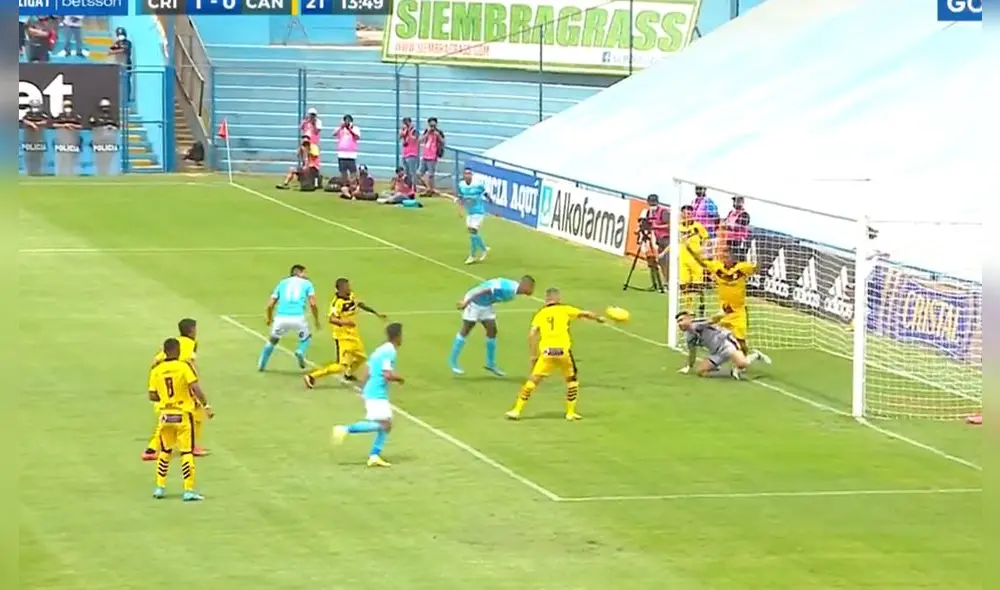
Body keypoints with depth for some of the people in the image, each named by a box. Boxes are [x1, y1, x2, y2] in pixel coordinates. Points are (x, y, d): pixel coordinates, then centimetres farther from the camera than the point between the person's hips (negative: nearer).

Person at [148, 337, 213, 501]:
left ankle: (160, 487, 21)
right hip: (183, 414, -4)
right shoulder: (184, 367, -10)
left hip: (165, 414, 4)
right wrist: (206, 406, -13)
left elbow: (152, 396, 4)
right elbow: (195, 388, -19)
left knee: (165, 451, 19)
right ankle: (188, 490, -4)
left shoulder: (156, 370, 2)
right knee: (187, 452, 0)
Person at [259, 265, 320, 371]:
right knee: (306, 337, 25)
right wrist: (316, 319, 13)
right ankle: (300, 352, -4)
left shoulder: (282, 283, 20)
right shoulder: (307, 283, 14)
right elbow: (313, 303, 0)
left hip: (280, 317, 2)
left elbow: (270, 304, 16)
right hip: (298, 318, -2)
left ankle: (261, 365, 28)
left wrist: (268, 318, 34)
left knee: (272, 340, 27)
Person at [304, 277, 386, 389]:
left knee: (361, 357, 26)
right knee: (342, 366, -13)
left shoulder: (351, 296, 0)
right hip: (343, 337, -9)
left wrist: (376, 314, 29)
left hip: (353, 334, 9)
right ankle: (312, 377, -10)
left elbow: (361, 304, 20)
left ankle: (349, 374, 53)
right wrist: (344, 322, -51)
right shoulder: (337, 302, -24)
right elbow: (331, 319, -35)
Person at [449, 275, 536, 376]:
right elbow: (484, 290, -34)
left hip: (486, 305, 9)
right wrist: (466, 302, -32)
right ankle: (453, 360, 12)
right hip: (474, 302, -9)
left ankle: (491, 364, 19)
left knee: (492, 330, 7)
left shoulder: (514, 290, -3)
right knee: (465, 330, 0)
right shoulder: (507, 288, -33)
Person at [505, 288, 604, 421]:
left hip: (546, 352, 1)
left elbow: (532, 335, 5)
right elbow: (585, 314, 10)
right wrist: (598, 318, 30)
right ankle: (570, 412, 20)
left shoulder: (540, 314, 14)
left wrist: (533, 356, 9)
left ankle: (517, 410, 2)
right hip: (563, 350, -1)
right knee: (572, 380, 21)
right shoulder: (565, 310, 11)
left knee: (533, 380, 6)